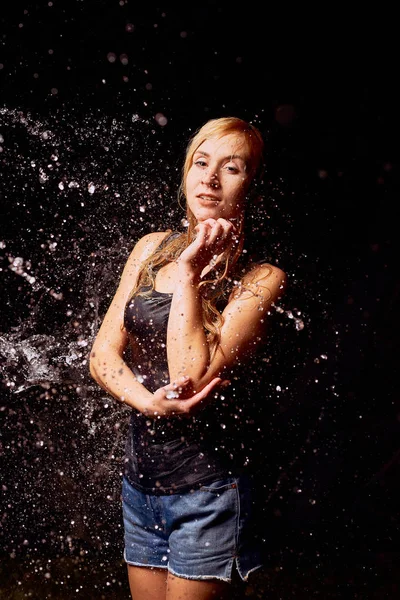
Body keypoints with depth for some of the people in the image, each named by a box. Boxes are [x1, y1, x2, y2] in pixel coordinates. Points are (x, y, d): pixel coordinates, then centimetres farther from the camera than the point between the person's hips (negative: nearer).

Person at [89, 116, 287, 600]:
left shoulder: (260, 279, -12)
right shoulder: (152, 248, 4)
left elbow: (191, 377, -22)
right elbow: (102, 353, 1)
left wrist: (188, 274, -19)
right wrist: (147, 401, -17)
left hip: (206, 491, -5)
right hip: (139, 481, 5)